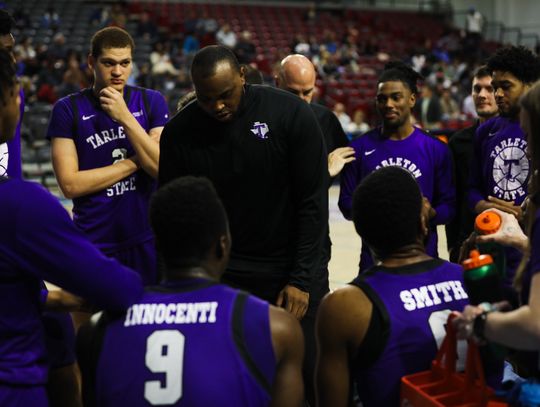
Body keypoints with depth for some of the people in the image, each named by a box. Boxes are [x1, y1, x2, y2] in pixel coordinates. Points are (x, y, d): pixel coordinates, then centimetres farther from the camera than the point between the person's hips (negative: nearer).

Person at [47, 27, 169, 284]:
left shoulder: (151, 102, 1)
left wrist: (126, 118, -17)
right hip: (94, 243, -1)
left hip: (146, 240, 2)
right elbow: (70, 184, -11)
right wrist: (133, 162, -10)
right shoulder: (69, 109, -4)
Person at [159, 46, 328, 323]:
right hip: (218, 276, 1)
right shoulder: (179, 132, -7)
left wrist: (300, 280, -10)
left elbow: (313, 201, -8)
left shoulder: (291, 114, -12)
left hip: (286, 270, 0)